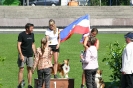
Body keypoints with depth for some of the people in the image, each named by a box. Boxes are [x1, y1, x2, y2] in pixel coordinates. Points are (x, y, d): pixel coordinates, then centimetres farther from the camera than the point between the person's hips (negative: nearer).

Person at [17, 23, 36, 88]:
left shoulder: (32, 34, 10)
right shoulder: (21, 35, -8)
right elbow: (19, 45, -10)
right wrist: (21, 55, -17)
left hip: (30, 55, 5)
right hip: (23, 55, -5)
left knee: (29, 69, 6)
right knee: (21, 69, -4)